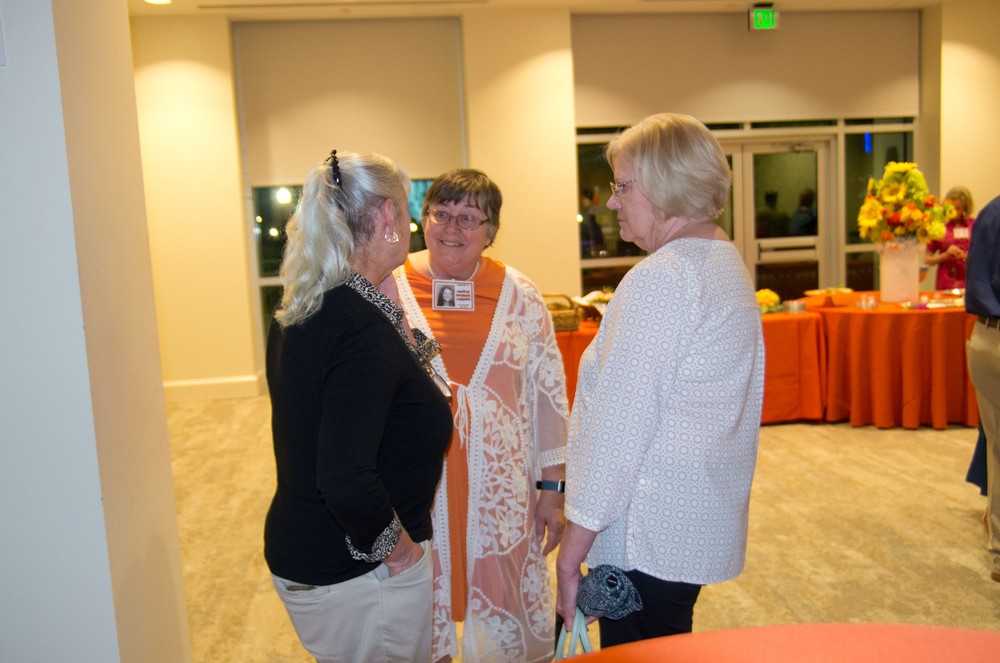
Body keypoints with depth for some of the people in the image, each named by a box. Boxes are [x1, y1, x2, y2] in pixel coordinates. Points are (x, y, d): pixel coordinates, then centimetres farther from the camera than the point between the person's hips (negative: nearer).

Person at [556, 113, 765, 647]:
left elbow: (620, 422, -21)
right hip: (705, 520, 10)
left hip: (651, 532, -10)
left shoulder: (661, 277, -18)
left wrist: (572, 548, -15)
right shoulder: (728, 264, 13)